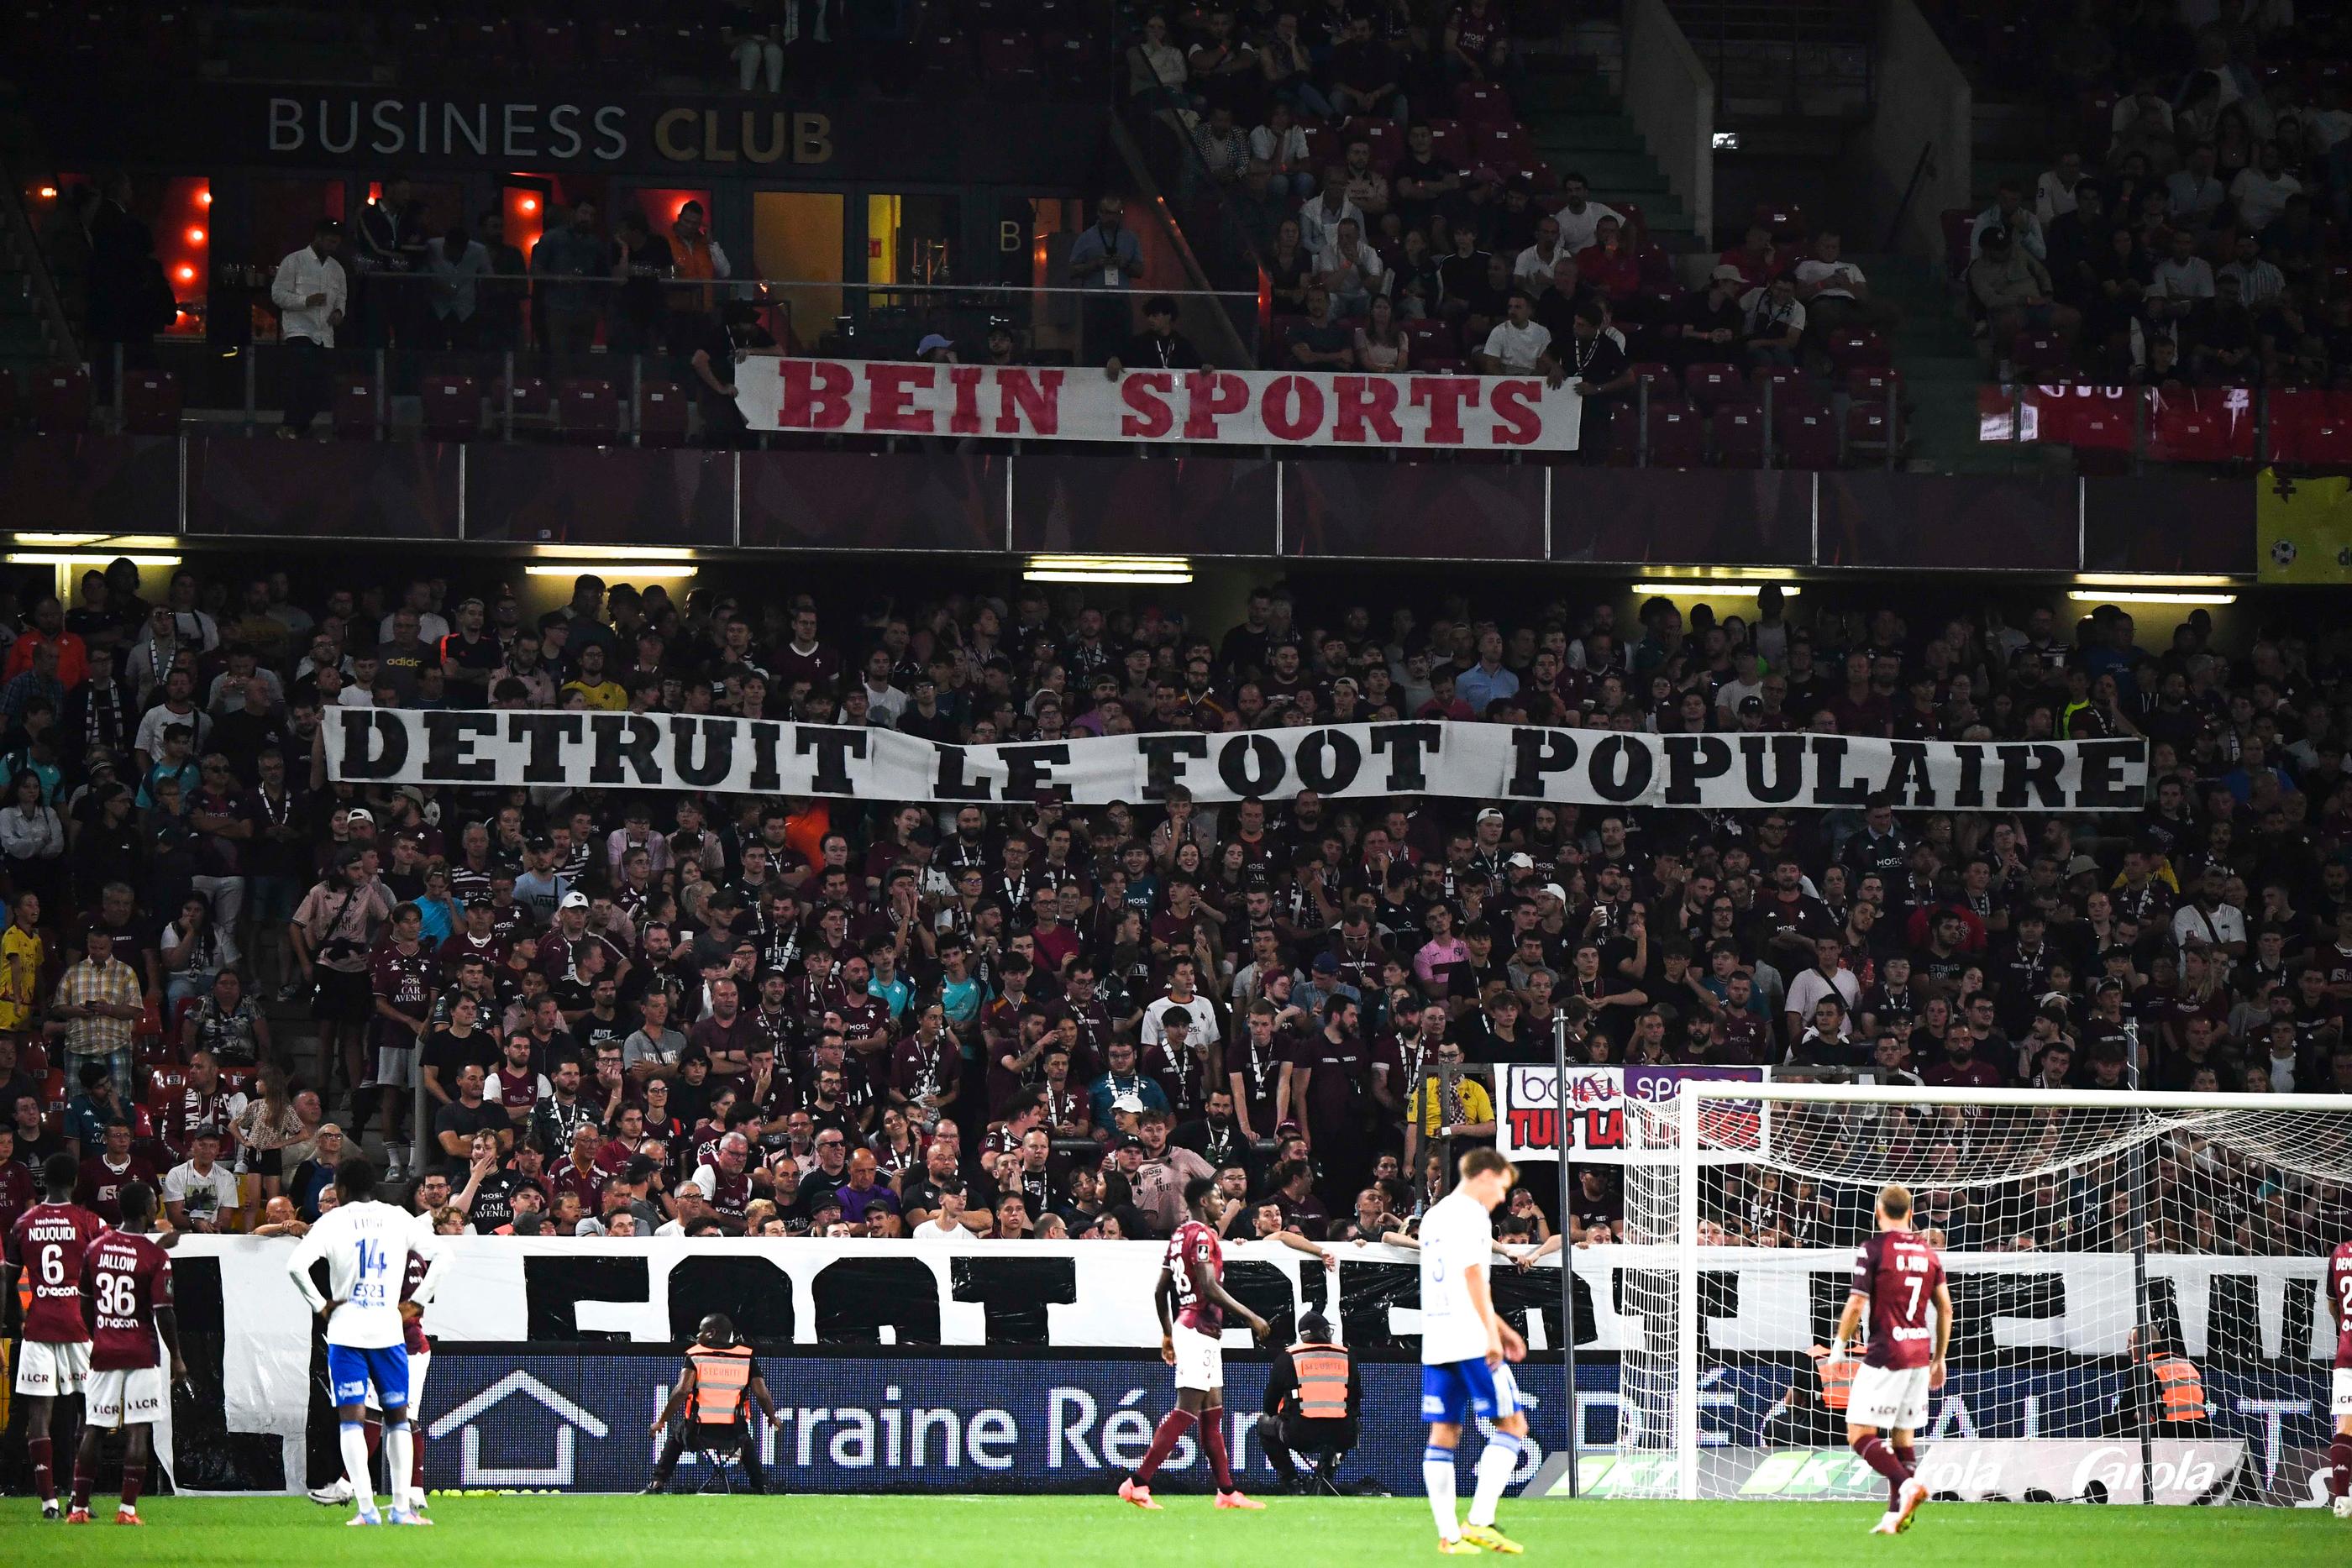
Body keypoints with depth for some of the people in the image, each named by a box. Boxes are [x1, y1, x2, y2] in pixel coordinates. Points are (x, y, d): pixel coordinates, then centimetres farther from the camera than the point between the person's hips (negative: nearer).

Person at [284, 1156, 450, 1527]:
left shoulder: (333, 1221, -1)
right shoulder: (399, 1219, 7)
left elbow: (296, 1265, -12)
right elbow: (442, 1254, 9)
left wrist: (321, 1305, -1)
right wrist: (416, 1302, 11)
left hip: (346, 1331, -2)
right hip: (390, 1329, 2)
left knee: (352, 1420, -1)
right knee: (397, 1417, 12)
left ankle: (366, 1508, -11)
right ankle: (401, 1507, 8)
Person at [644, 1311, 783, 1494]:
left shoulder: (694, 1354, 2)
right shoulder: (746, 1357, 7)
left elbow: (682, 1391, -12)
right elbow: (762, 1395, 0)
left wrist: (662, 1420, -4)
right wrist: (773, 1418, 19)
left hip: (698, 1437, -1)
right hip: (732, 1437, 1)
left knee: (677, 1432, 33)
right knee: (745, 1440, 38)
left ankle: (658, 1482, 19)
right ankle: (760, 1487, 26)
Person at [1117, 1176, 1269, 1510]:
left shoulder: (1179, 1235, 16)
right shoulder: (1203, 1235, -12)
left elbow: (1160, 1291, 19)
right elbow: (1209, 1287, -22)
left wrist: (1168, 1334, 28)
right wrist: (1250, 1316, -17)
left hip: (1186, 1327, 10)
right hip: (1199, 1330, -10)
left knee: (1213, 1413, 11)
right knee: (1186, 1412, -12)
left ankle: (1227, 1492, 14)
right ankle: (1137, 1484, -15)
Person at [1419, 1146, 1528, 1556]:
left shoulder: (1433, 1216, 21)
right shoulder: (1471, 1213, -6)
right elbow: (1474, 1276, -15)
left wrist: (1500, 1328, 30)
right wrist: (1492, 1334, -17)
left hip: (1434, 1344, 9)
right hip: (1471, 1340, -8)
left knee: (1443, 1433, 5)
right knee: (1511, 1425, -2)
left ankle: (1448, 1534, 2)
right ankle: (1480, 1522, -12)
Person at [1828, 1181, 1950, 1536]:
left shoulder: (1873, 1249, -8)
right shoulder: (1927, 1251, 10)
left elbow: (1856, 1305, -11)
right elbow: (1945, 1308, 11)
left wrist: (1839, 1343, 5)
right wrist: (1939, 1359, 19)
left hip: (1885, 1356, -6)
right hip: (1920, 1355, 6)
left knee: (1860, 1434, -6)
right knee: (1903, 1436, 12)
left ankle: (1906, 1484, -26)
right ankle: (1896, 1514, 8)